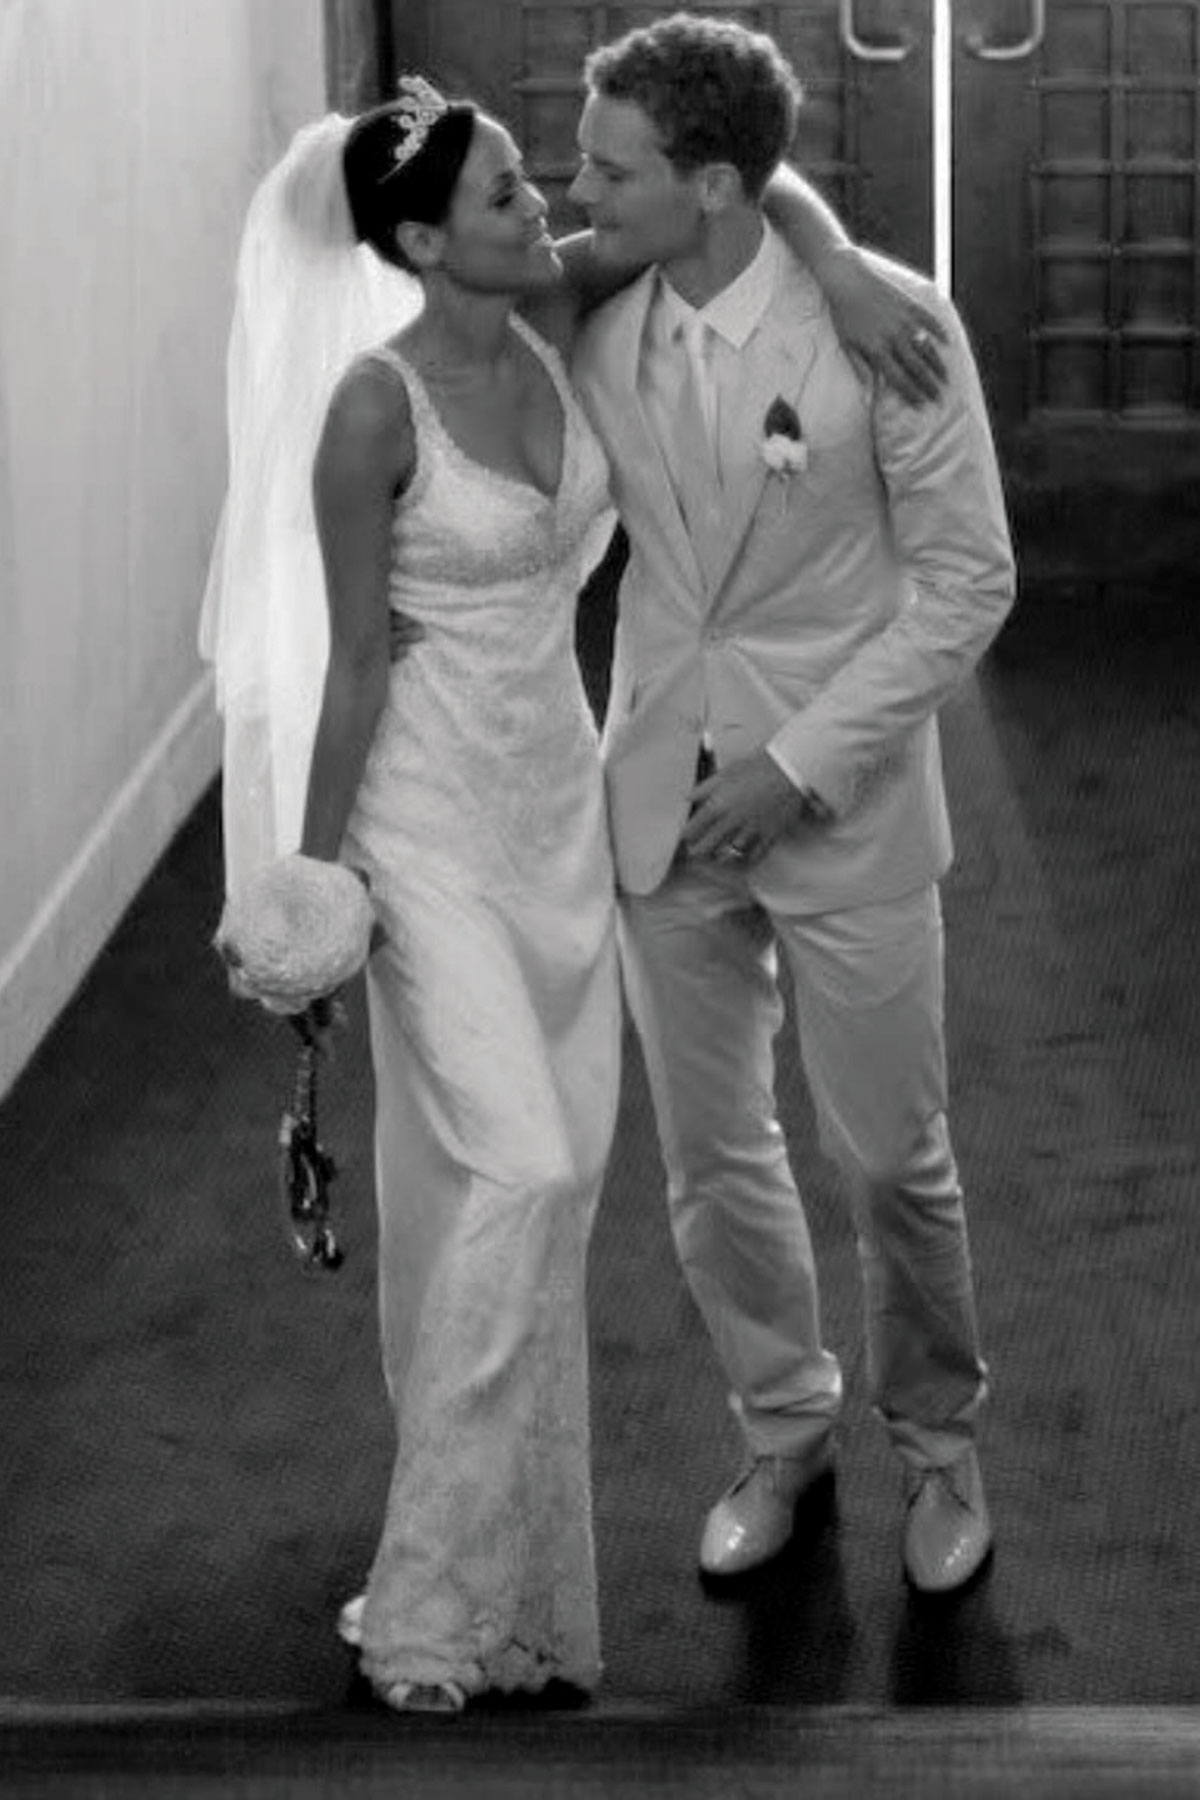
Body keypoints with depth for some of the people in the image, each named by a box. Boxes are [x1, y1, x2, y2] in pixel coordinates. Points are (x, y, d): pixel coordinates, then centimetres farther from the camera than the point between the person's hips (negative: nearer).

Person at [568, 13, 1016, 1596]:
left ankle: (937, 1442, 32)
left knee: (892, 1158, 8)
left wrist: (802, 762, -16)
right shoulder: (592, 327, -6)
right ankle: (783, 1431, 35)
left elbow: (968, 579, -12)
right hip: (663, 801, 4)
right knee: (712, 1160, 13)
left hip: (843, 804, -3)